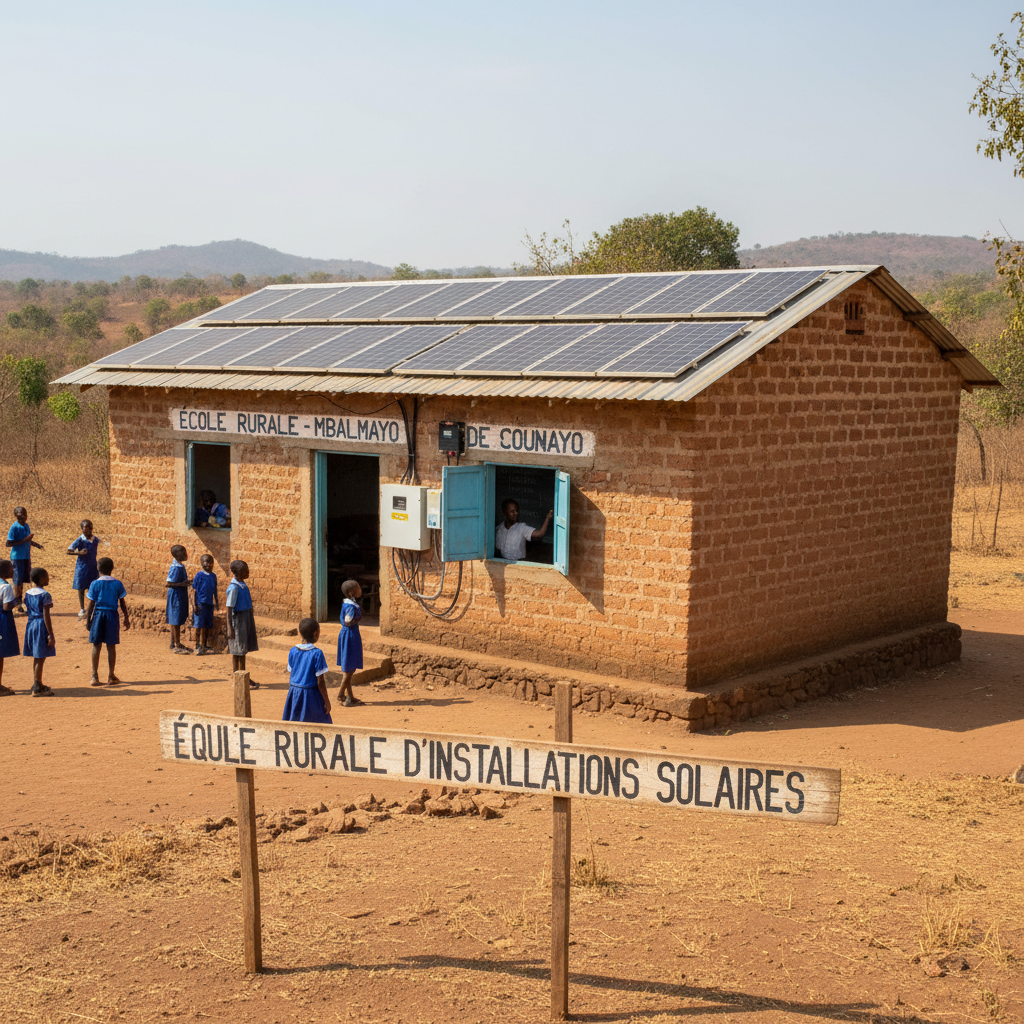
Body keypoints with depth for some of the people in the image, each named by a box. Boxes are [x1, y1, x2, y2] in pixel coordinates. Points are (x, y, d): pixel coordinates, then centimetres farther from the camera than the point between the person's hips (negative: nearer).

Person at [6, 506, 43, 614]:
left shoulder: (26, 526, 9)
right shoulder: (14, 527, -14)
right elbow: (9, 543, -18)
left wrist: (36, 545, 3)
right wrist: (24, 540, -24)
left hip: (26, 557, 7)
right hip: (17, 557, -7)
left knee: (22, 581, 11)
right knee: (18, 582, -1)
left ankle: (20, 604, 19)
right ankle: (17, 607, 6)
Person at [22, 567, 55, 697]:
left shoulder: (28, 593, 8)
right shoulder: (45, 595, -14)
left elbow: (28, 610, 11)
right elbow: (46, 616, -15)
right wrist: (51, 635, -13)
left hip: (30, 625, 8)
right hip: (41, 626, -8)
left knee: (36, 658, 17)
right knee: (40, 659, -2)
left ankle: (37, 684, 27)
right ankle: (37, 688, -1)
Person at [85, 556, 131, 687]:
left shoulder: (95, 584, -4)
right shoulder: (117, 584, 1)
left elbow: (90, 605, -5)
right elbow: (122, 603, 4)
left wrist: (88, 620, 2)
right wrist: (126, 619, 11)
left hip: (98, 614, -1)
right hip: (112, 614, 1)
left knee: (96, 646, 6)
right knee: (111, 647, 7)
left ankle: (95, 676, 6)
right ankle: (111, 676, 12)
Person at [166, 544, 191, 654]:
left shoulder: (181, 566, 8)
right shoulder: (176, 568, -21)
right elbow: (167, 584, -22)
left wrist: (186, 583, 11)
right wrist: (182, 584, -23)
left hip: (181, 595, 10)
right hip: (176, 595, -10)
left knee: (176, 621, 16)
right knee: (176, 621, -3)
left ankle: (175, 644, 26)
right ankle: (177, 647, 1)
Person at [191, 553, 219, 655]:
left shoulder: (213, 576, 9)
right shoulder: (199, 575, -7)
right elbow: (194, 590, -7)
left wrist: (216, 602, 20)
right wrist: (194, 605, -12)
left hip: (209, 603, 5)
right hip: (200, 603, -5)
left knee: (208, 625, 9)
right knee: (199, 625, -1)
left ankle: (205, 645, 18)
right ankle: (198, 646, 8)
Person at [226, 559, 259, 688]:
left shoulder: (243, 584, 8)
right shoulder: (234, 588, -19)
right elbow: (229, 608, -19)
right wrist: (230, 628, -21)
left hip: (247, 617, 9)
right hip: (238, 618, -9)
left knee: (244, 650, 16)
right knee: (237, 651, -1)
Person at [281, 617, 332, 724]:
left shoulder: (293, 651, 0)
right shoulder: (317, 653, -15)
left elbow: (290, 676, 8)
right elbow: (320, 681, -13)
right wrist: (326, 701, -4)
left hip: (294, 695, 5)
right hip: (311, 694, -5)